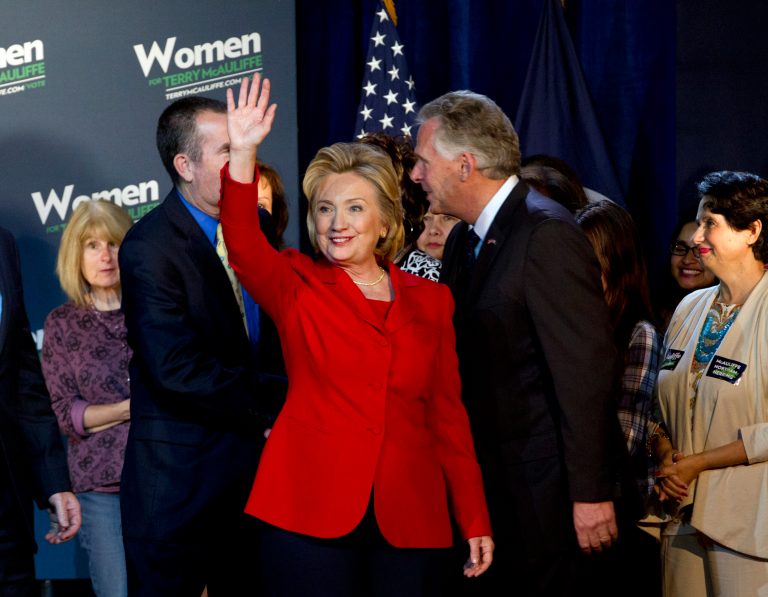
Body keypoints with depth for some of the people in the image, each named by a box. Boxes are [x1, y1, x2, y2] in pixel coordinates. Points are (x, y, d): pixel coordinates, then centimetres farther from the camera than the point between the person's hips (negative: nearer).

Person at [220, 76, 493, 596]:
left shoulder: (430, 302, 11)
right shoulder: (296, 286, 5)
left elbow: (448, 415, 11)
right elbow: (243, 246, -16)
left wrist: (475, 520, 7)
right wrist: (243, 154, -29)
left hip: (409, 522, 2)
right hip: (311, 513, -2)